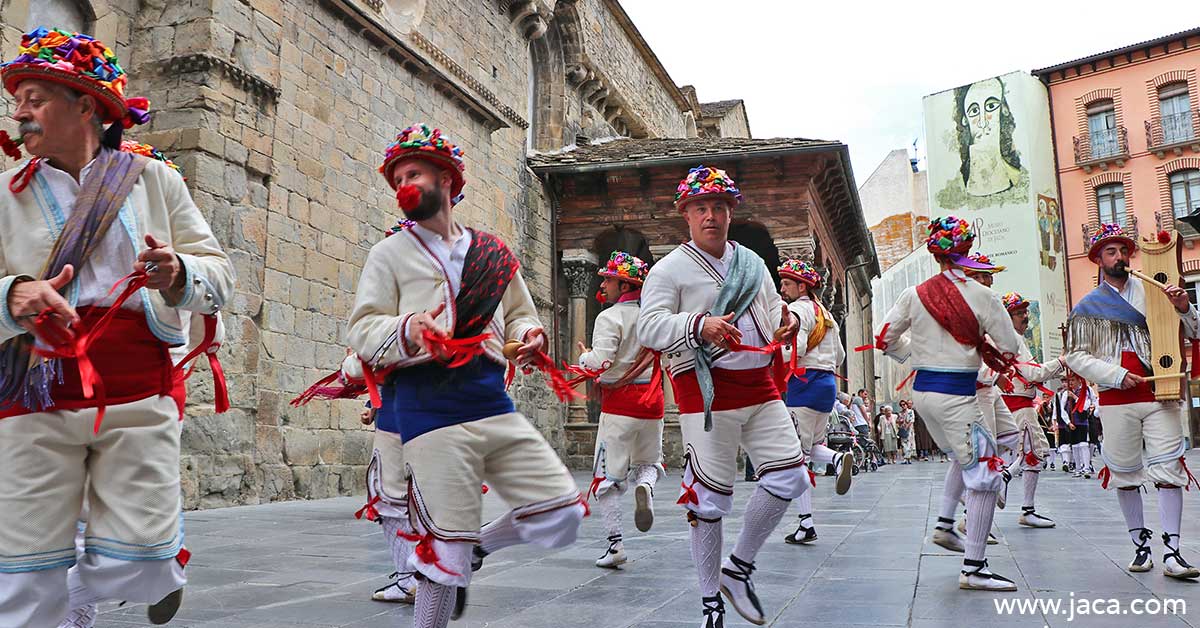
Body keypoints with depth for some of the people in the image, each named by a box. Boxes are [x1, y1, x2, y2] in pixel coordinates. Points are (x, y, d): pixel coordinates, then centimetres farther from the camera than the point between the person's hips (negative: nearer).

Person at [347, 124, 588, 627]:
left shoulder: (493, 252, 17)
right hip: (429, 411, -4)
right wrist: (407, 330, -20)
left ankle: (474, 548, 24)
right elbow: (362, 329, 1)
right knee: (447, 553, -5)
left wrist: (528, 340, -1)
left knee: (563, 516, 0)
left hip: (494, 404, 4)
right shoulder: (389, 253, 9)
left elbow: (519, 314, 23)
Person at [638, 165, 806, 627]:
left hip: (760, 387, 6)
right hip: (707, 391, -6)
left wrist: (787, 322, -2)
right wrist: (698, 325, -31)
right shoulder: (669, 269, -2)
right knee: (710, 499, -3)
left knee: (790, 477, 1)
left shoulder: (753, 263, 17)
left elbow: (772, 312, 23)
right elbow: (649, 327, -13)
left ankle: (738, 568, 21)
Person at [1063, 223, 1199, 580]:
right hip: (1117, 400, 0)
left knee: (1169, 469, -5)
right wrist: (1116, 375, -9)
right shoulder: (1088, 306, 7)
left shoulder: (1153, 291, 11)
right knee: (1125, 474, 4)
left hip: (1160, 395, 1)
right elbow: (1075, 356, 4)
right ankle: (1141, 545, 17)